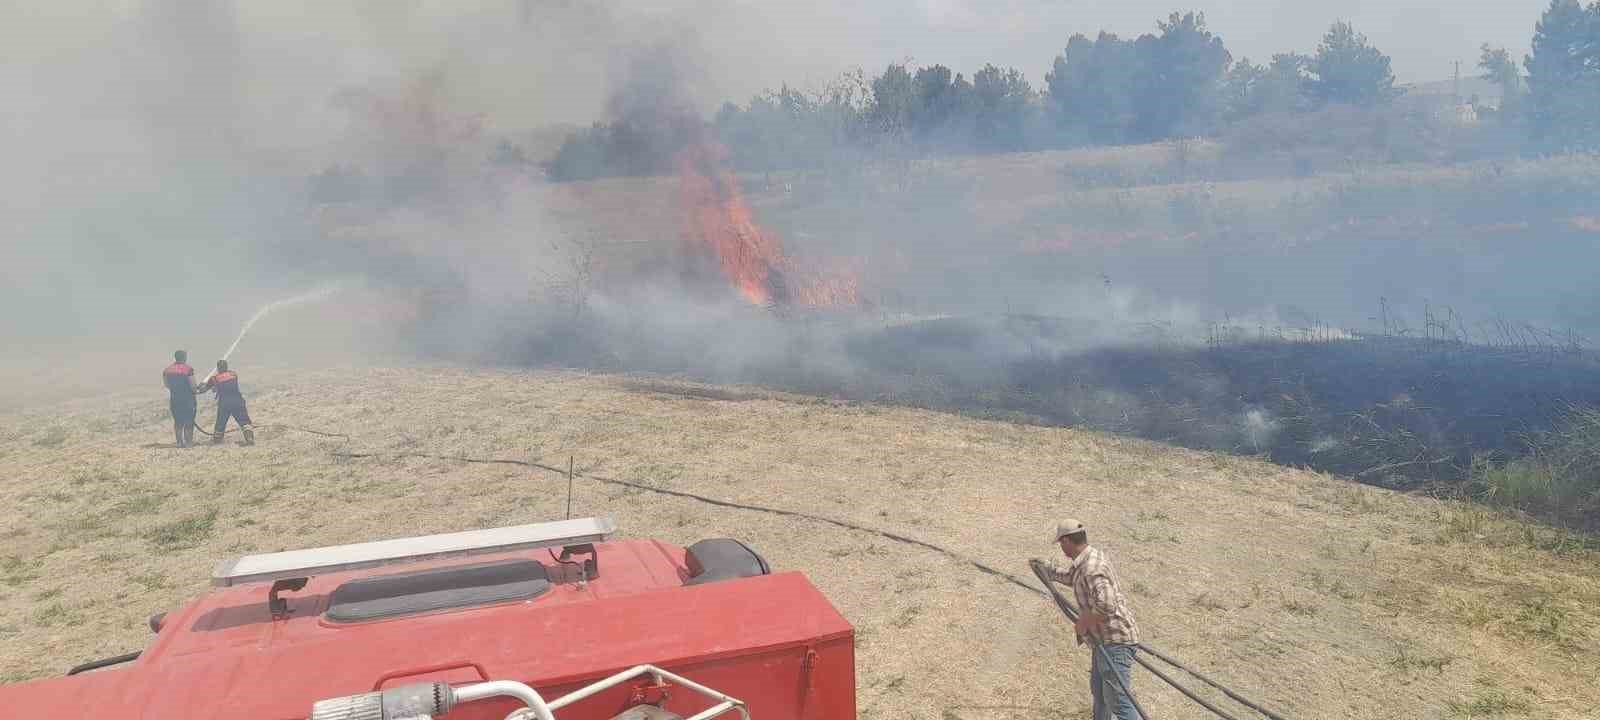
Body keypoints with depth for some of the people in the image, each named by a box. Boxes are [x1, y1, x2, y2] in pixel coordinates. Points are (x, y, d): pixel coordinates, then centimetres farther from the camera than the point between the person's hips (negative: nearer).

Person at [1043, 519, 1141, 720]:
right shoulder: (1091, 555, 9)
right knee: (1098, 690, 28)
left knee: (1118, 702, -15)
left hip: (1114, 641, -11)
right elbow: (1071, 577, 31)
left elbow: (1105, 606, -36)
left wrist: (1083, 624, -20)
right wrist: (1048, 569, 44)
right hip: (1104, 639, 11)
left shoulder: (1091, 568, -24)